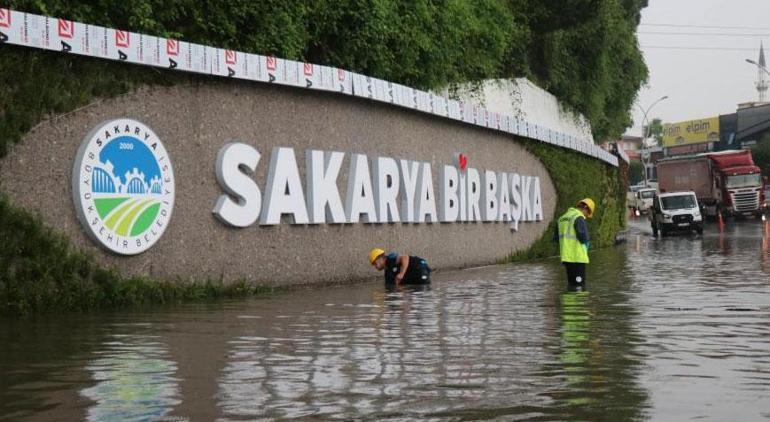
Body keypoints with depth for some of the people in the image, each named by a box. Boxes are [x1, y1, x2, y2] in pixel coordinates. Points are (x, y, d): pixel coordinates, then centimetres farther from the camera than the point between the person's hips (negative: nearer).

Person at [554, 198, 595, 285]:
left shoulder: (562, 218, 15)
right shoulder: (579, 218, -12)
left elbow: (556, 237, 17)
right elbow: (584, 237, -19)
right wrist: (587, 240, 2)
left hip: (566, 256, 8)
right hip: (577, 257, -8)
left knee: (572, 282, 14)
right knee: (579, 282, -5)